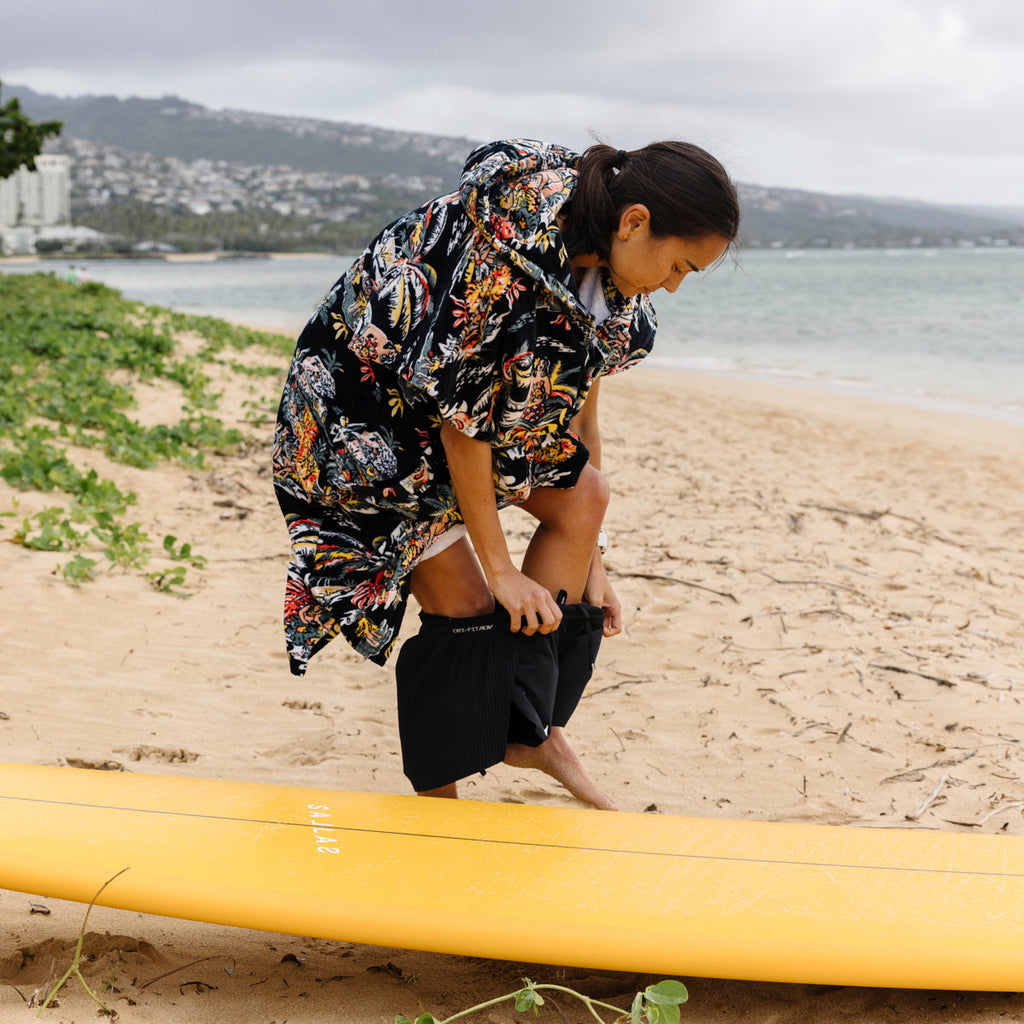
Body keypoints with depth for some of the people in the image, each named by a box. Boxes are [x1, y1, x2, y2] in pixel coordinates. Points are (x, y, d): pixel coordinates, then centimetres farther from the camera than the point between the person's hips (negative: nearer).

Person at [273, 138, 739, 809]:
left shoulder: (604, 272, -9)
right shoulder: (507, 255, -35)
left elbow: (577, 404, 0)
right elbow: (460, 420, -28)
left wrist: (590, 563, 1)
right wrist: (500, 568, -20)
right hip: (363, 404, -8)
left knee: (584, 494, -2)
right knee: (464, 604, -9)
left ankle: (530, 729, 2)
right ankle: (436, 805, 6)